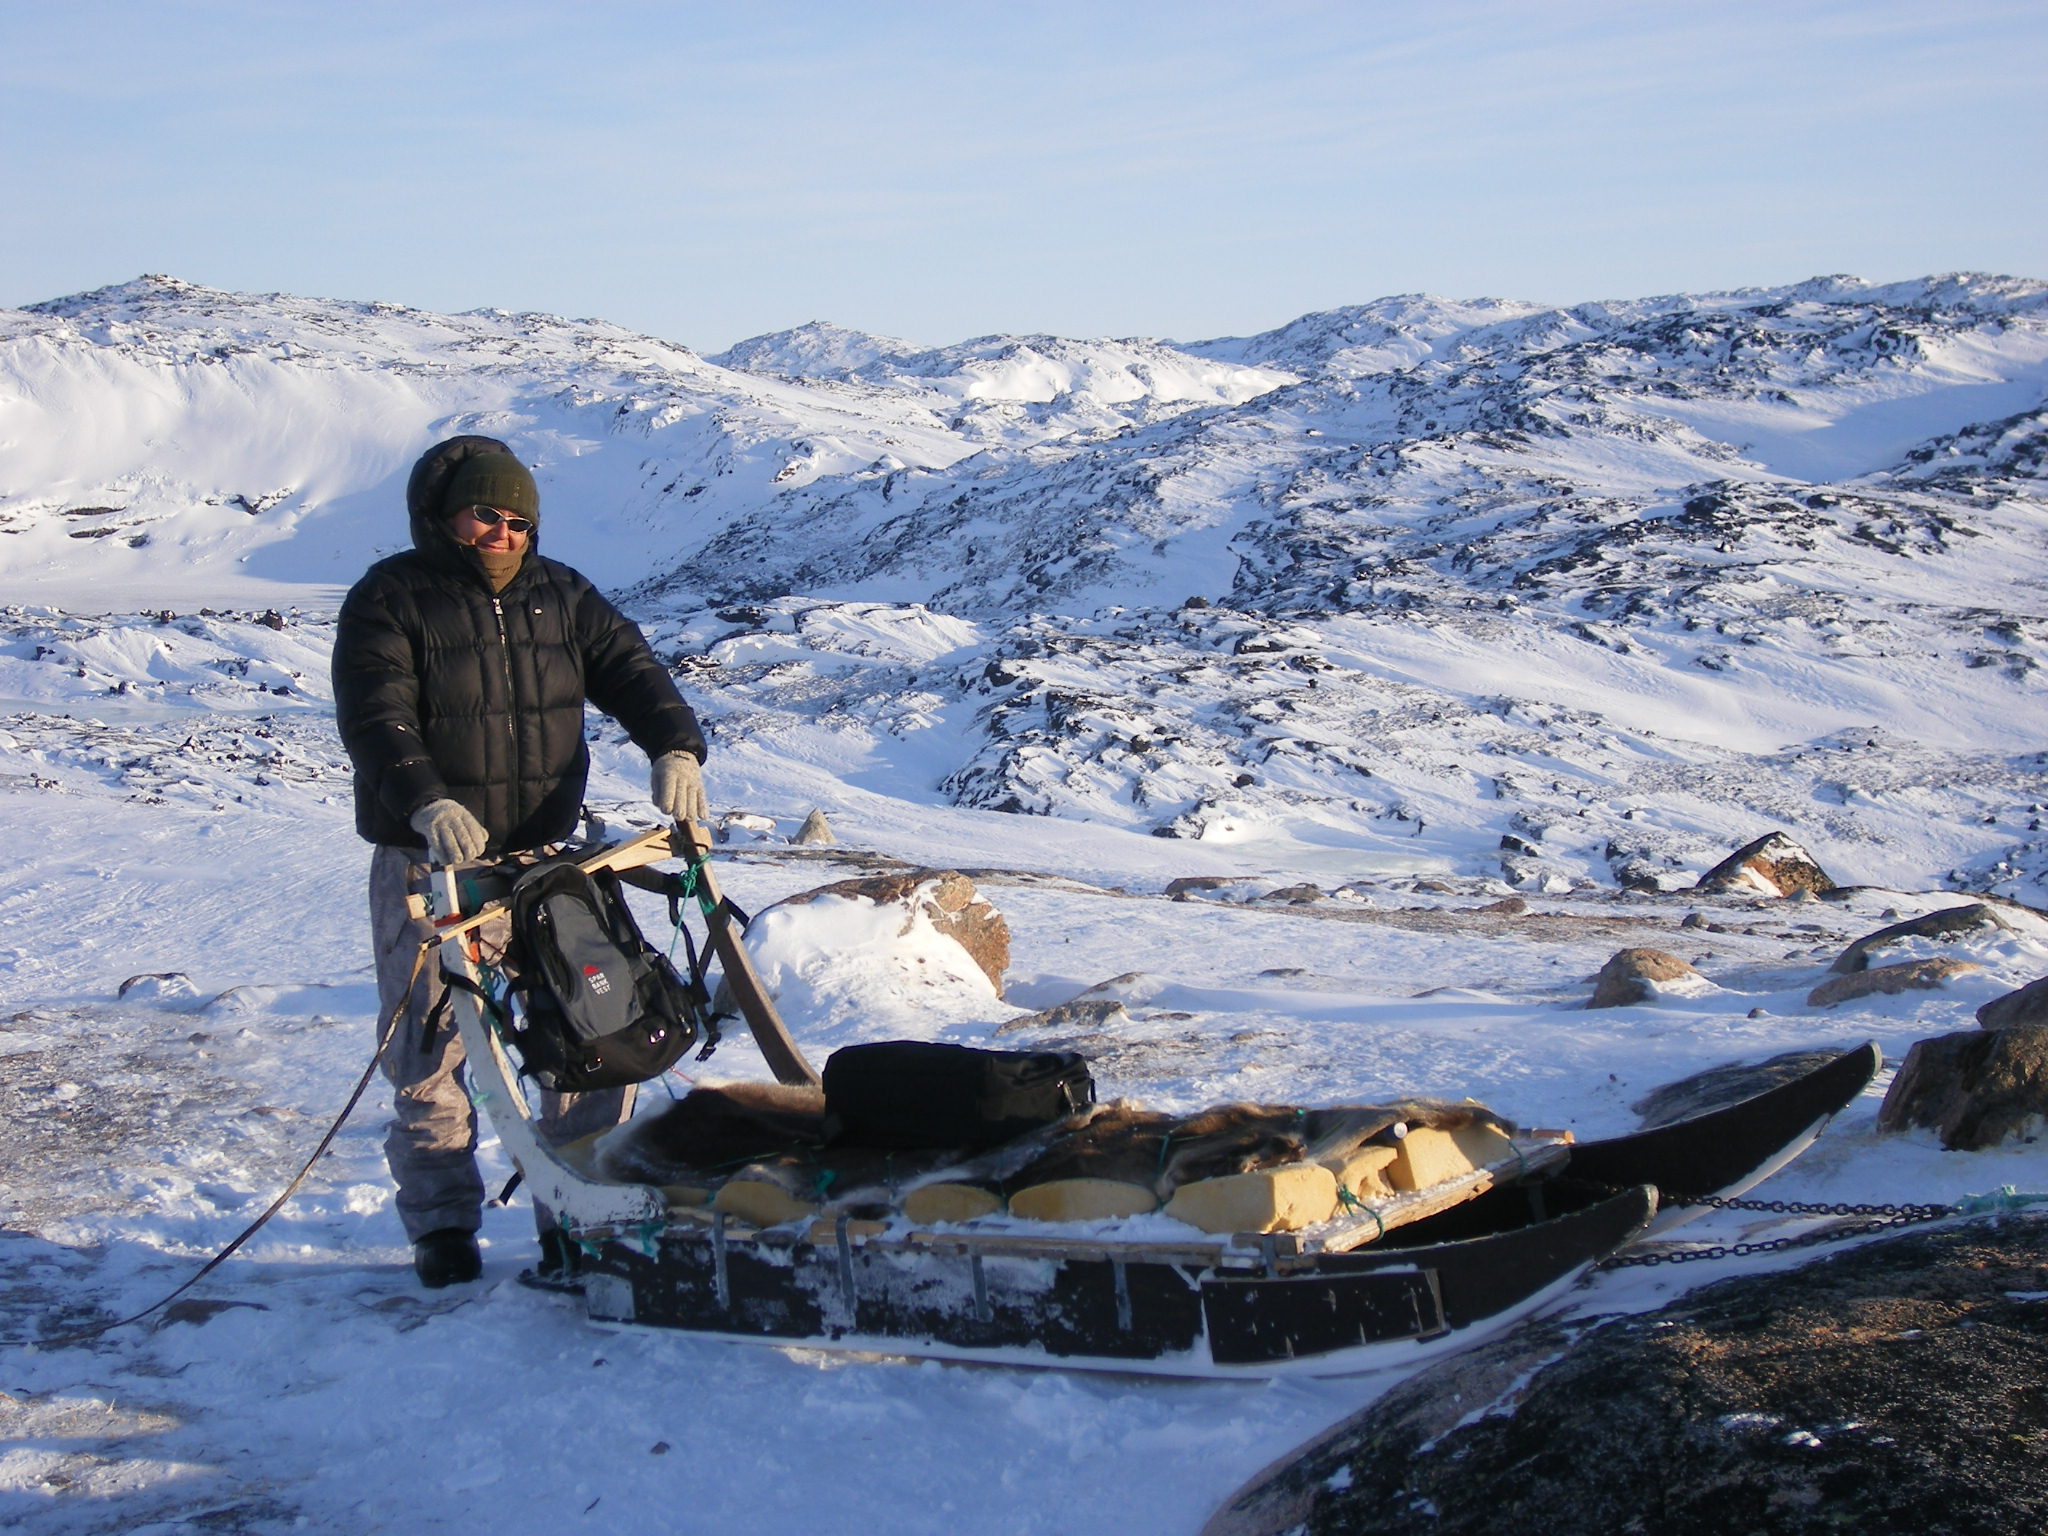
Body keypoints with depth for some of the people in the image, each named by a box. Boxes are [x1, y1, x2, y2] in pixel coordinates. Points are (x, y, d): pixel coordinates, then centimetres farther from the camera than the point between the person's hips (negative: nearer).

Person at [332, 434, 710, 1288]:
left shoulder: (558, 595, 11)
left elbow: (626, 666, 3)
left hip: (548, 856, 3)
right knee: (428, 1047, 2)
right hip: (430, 863, -3)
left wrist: (674, 747, -17)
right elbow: (374, 718, -15)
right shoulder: (390, 601, -3)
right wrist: (427, 804, -32)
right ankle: (441, 1223, 17)